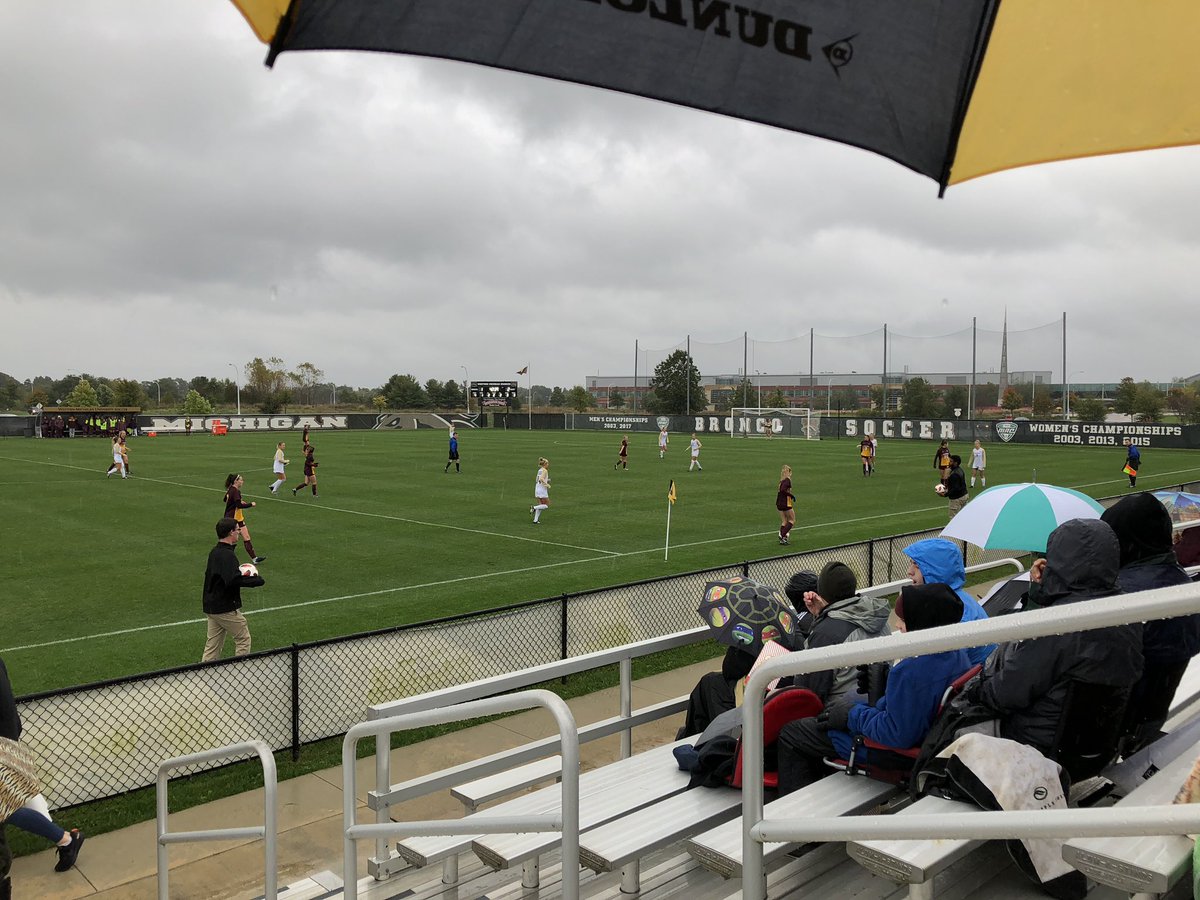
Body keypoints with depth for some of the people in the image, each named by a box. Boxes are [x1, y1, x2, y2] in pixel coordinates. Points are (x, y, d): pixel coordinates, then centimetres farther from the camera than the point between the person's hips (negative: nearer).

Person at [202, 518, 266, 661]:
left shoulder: (214, 552, 10)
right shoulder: (227, 554, -20)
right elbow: (234, 580, -32)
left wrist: (240, 572, 11)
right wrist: (257, 580, -22)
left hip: (211, 607, 9)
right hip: (226, 608, -9)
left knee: (212, 645, 13)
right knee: (243, 639, 5)